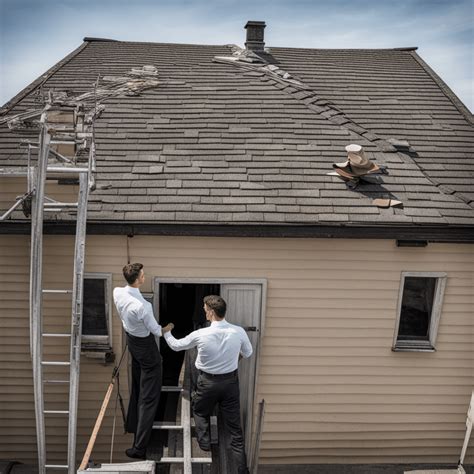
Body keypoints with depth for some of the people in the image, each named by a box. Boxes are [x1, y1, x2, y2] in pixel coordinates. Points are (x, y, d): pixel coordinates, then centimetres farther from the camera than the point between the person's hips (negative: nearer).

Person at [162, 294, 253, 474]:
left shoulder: (200, 335, -20)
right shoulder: (239, 332, -15)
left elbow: (176, 346, -3)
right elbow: (248, 353, 5)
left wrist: (166, 332, 17)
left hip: (208, 382, -2)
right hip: (231, 381, 2)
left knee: (200, 411, 30)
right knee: (234, 425, 11)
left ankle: (204, 442, 26)